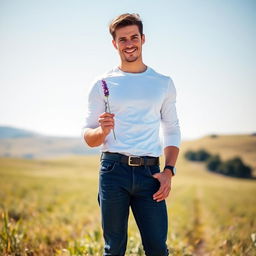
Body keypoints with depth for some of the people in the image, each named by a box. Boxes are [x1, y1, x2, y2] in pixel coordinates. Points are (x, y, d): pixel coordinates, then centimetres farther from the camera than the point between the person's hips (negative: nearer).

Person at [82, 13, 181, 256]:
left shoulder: (163, 83, 14)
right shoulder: (103, 84, 8)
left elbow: (172, 130, 16)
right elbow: (88, 138, 9)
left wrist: (168, 171, 1)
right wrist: (103, 131, -15)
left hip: (149, 172, 1)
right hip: (114, 170, -1)